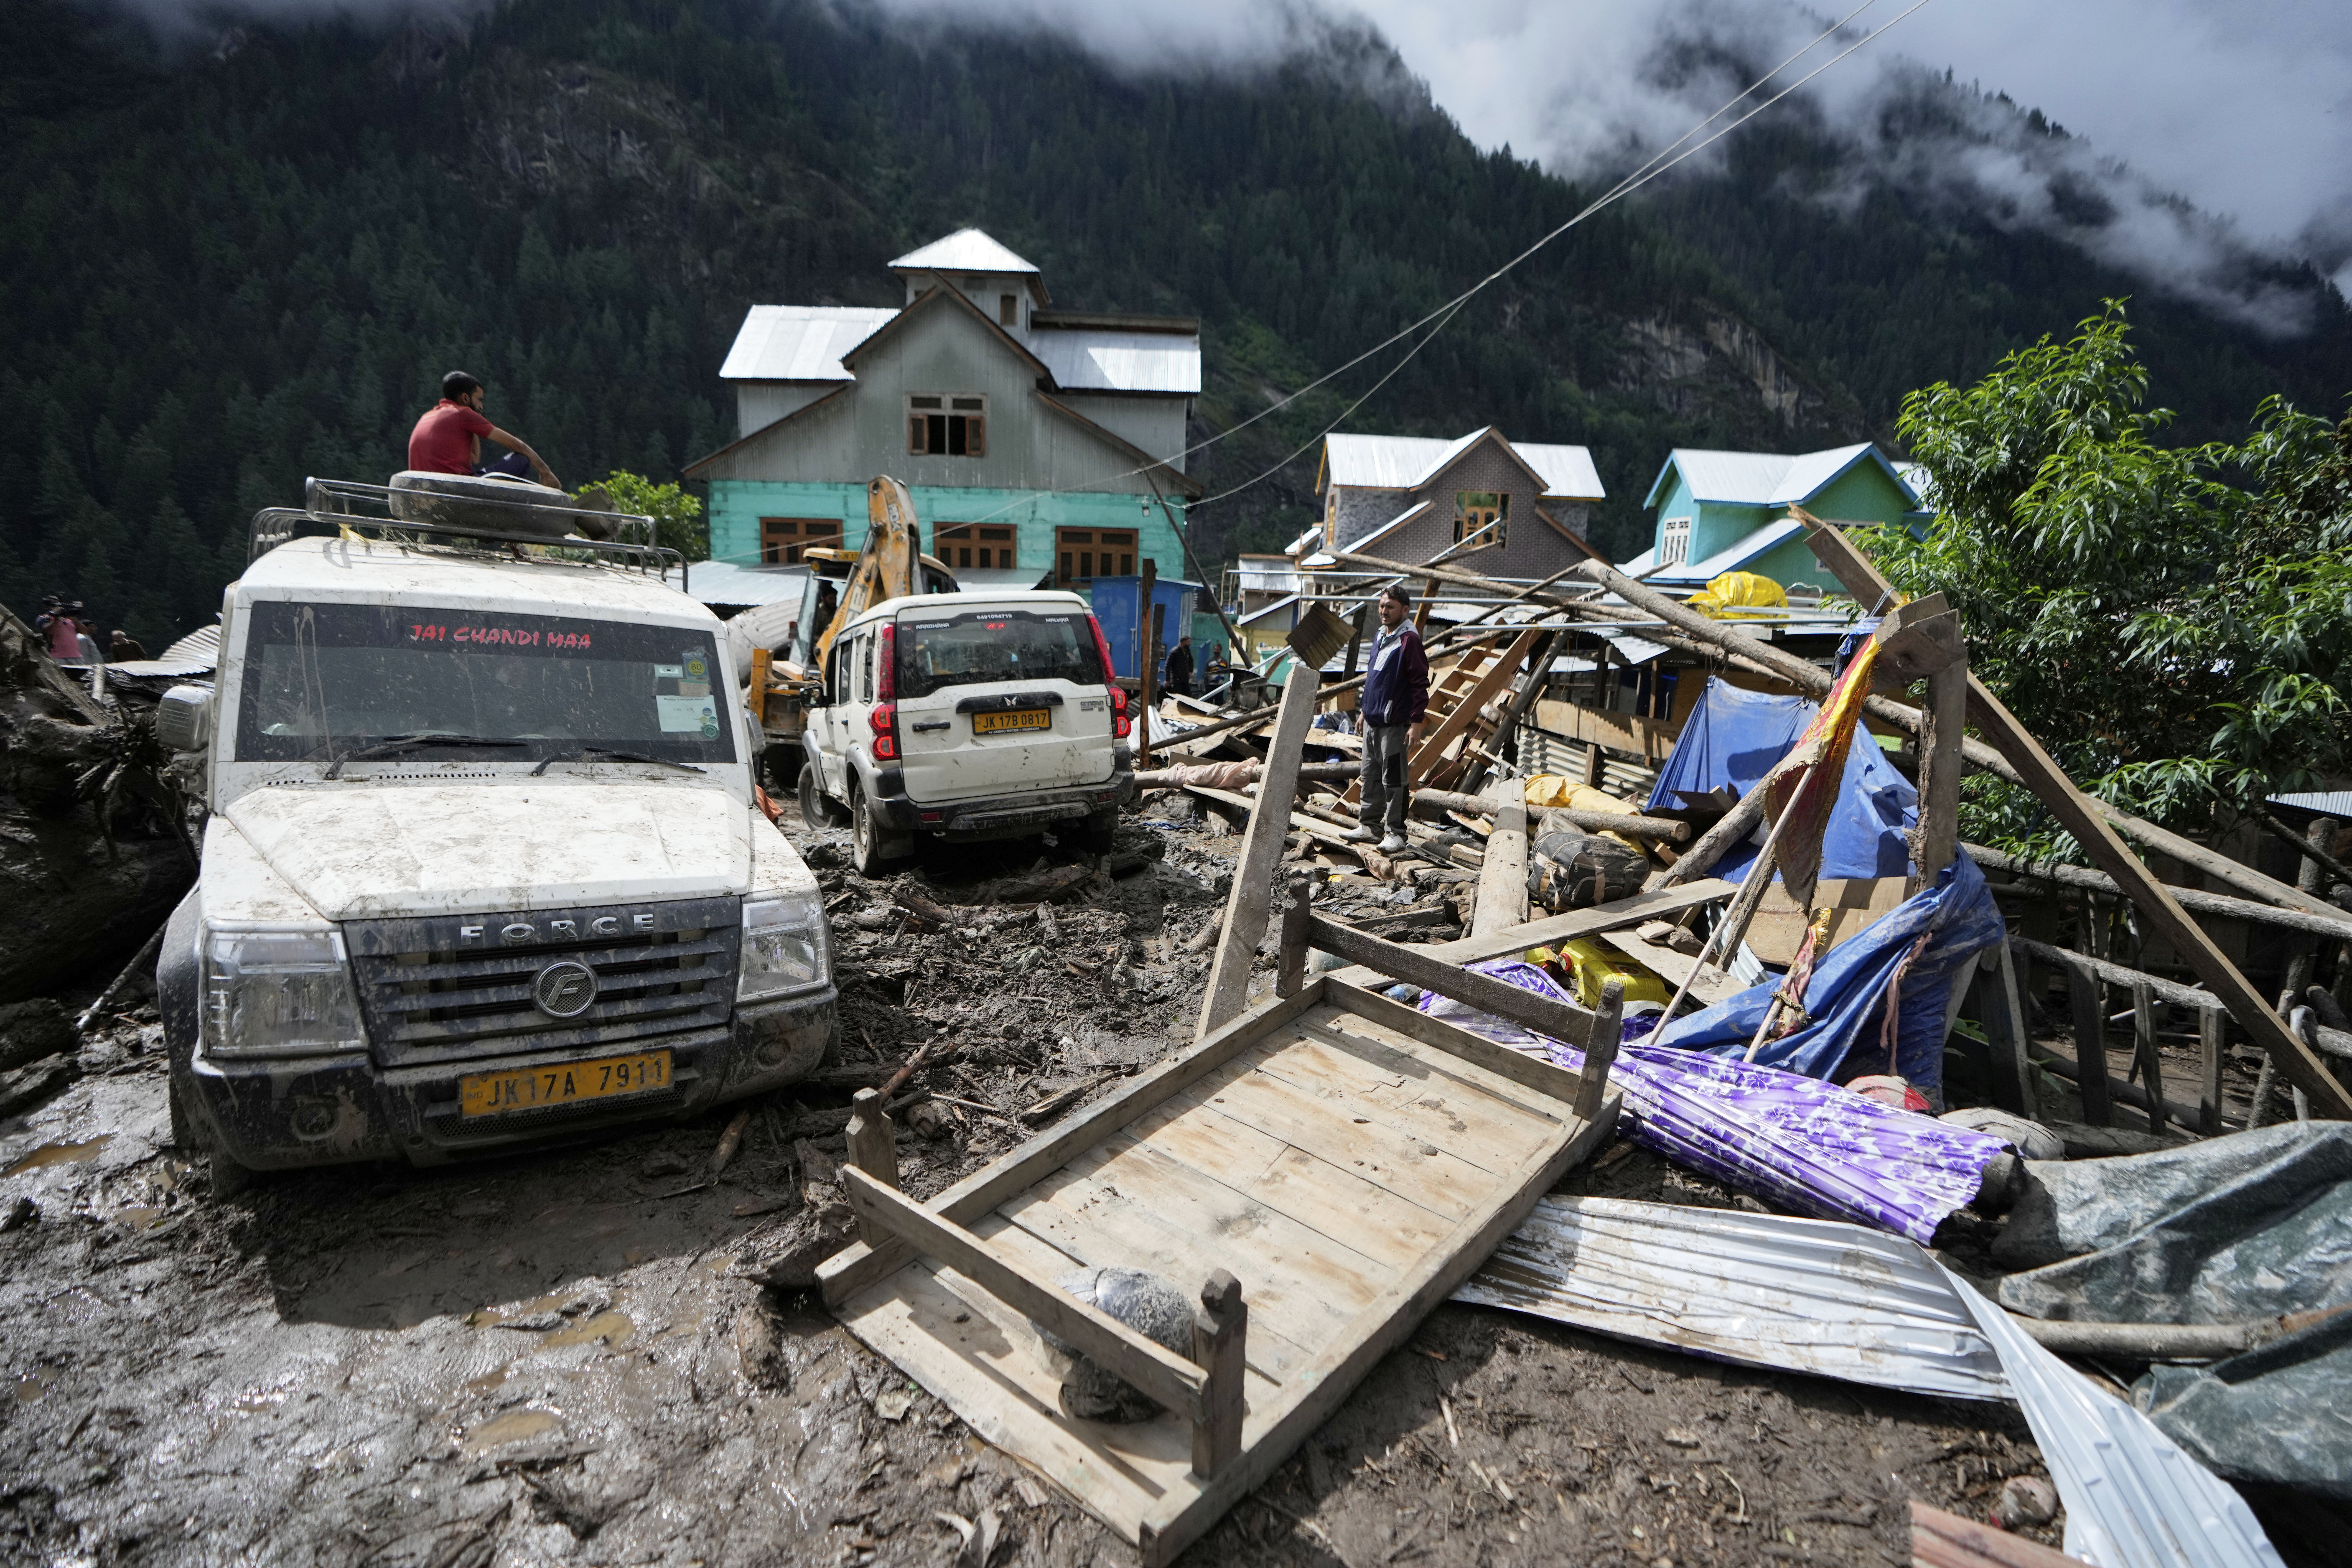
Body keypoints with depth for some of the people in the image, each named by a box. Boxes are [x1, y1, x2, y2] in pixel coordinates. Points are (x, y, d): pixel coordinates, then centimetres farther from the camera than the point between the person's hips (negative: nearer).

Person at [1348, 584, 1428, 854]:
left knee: (1393, 780, -4)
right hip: (1372, 721, 9)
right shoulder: (1380, 637, 14)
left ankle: (1396, 833, 3)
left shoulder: (1409, 640, -13)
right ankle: (1367, 825, 25)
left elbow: (1420, 684, -16)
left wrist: (1417, 723, -19)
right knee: (1371, 775, 15)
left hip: (1394, 724, -8)